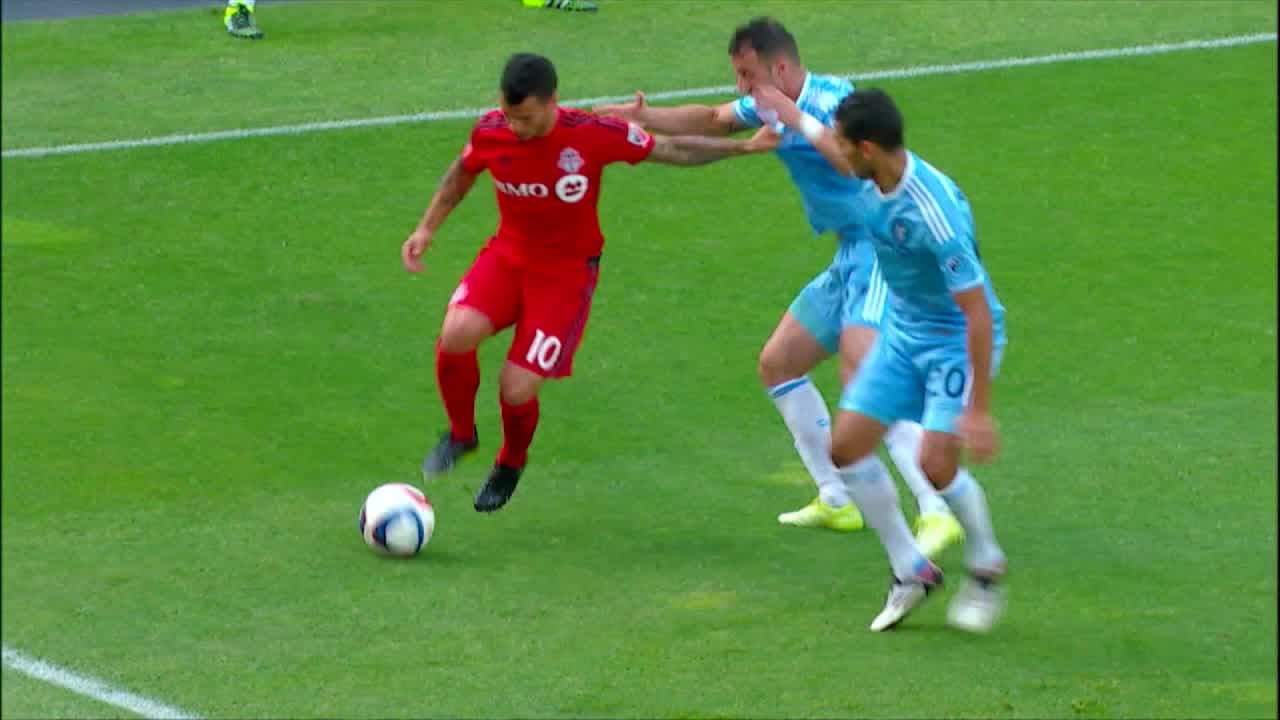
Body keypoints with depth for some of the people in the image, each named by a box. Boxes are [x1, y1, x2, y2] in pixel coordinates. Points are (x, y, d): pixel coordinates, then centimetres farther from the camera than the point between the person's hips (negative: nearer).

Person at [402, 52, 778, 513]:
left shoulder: (593, 135, -21)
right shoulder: (491, 132, -12)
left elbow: (673, 150, -7)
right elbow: (462, 173, 12)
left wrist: (744, 147, -10)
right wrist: (427, 228, 7)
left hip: (566, 272, -3)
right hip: (508, 255, 3)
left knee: (517, 389, -12)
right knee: (457, 334, -27)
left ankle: (511, 463, 25)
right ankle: (461, 433, 4)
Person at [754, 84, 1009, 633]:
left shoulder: (935, 213, -34)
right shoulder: (876, 176, -9)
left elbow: (979, 313, -31)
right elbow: (838, 153, 20)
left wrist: (978, 408, -31)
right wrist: (793, 117, 36)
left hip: (958, 338, -8)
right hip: (903, 327, 8)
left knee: (936, 463, -21)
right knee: (847, 447, 2)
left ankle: (987, 568, 8)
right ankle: (911, 571, 17)